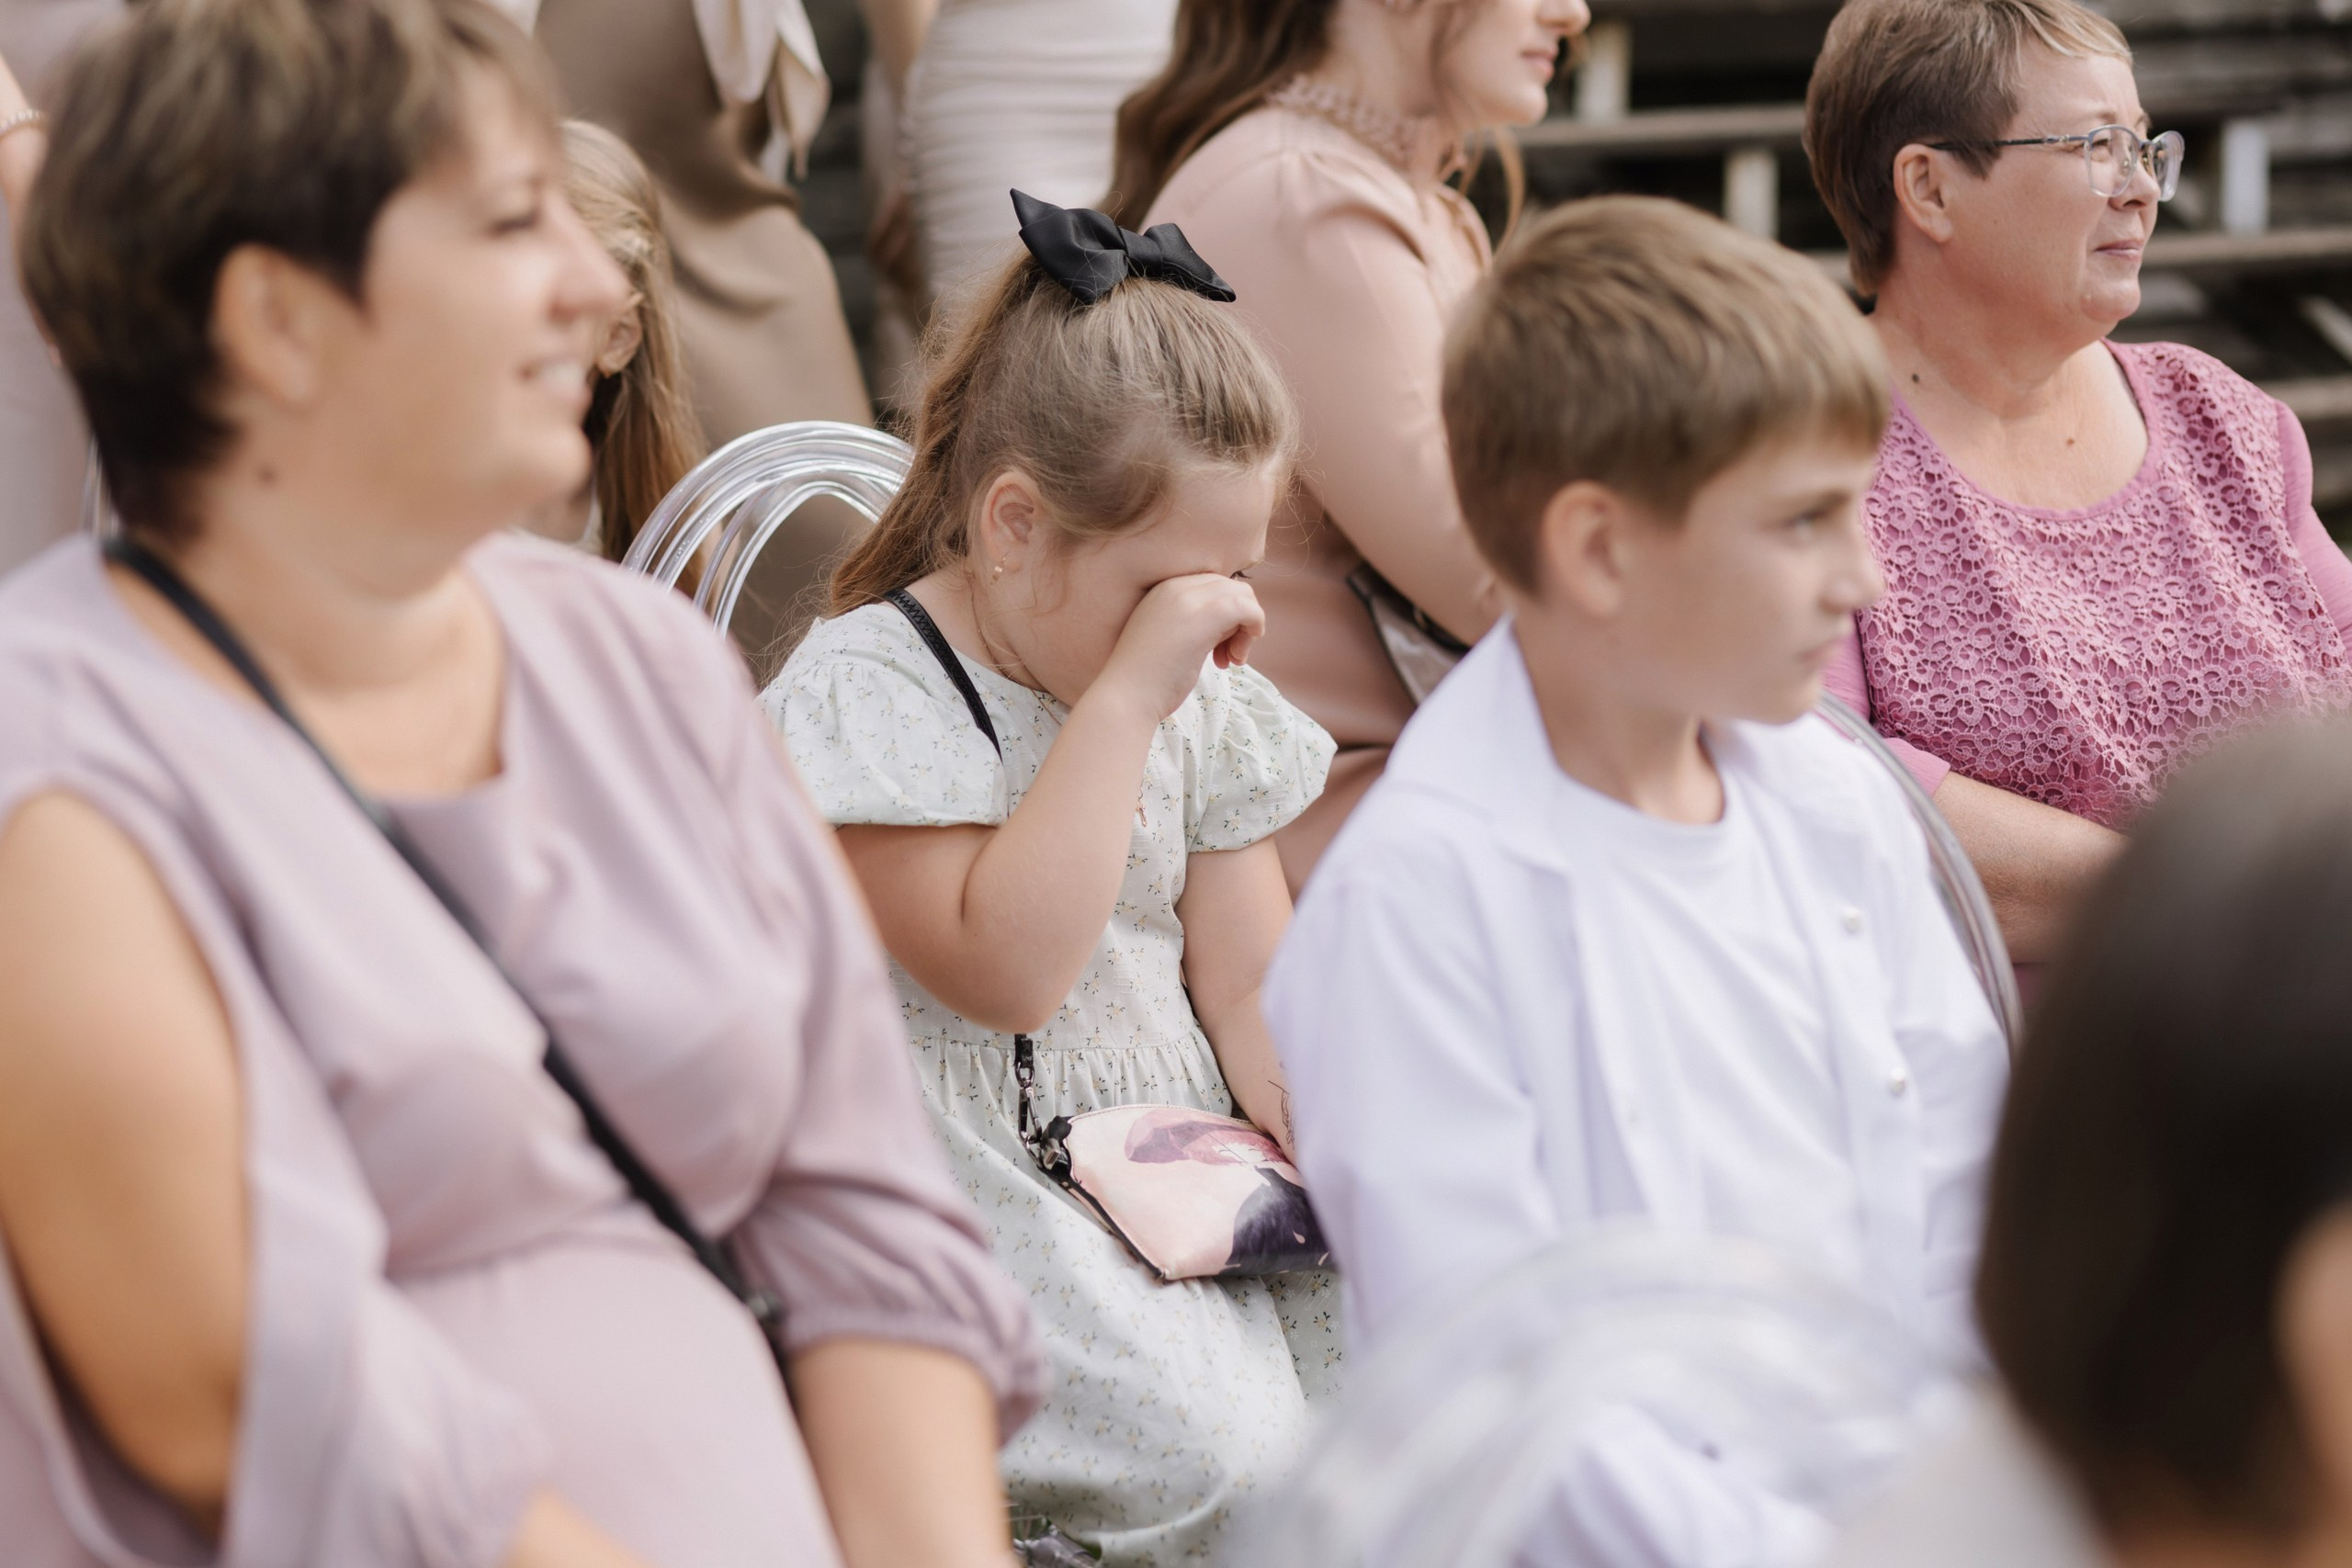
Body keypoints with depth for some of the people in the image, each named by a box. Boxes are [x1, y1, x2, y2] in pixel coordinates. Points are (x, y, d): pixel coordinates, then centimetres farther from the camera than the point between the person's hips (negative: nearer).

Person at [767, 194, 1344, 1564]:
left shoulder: (1202, 701, 12)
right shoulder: (867, 690, -10)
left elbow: (1252, 990, 12)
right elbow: (1002, 971, -22)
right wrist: (1127, 698, -22)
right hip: (981, 1186, -6)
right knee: (1226, 1450, -28)